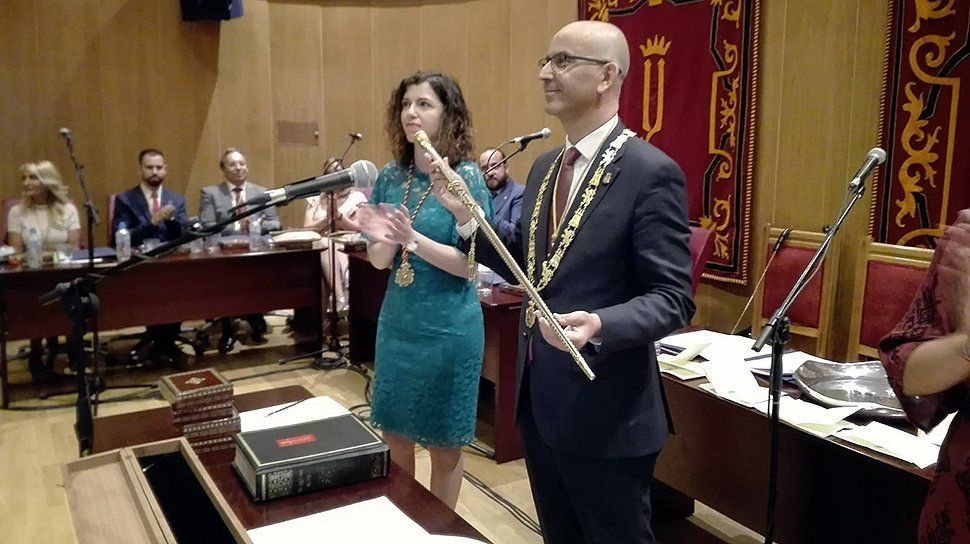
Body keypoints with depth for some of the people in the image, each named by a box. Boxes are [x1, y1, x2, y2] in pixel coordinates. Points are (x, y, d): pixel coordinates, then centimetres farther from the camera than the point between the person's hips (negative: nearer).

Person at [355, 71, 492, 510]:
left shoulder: (466, 178, -12)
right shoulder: (390, 177, 1)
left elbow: (469, 264, -15)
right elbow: (378, 261, 3)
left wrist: (413, 239, -28)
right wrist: (384, 239, -19)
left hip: (448, 327, -5)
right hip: (397, 321, 5)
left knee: (443, 444, 11)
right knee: (394, 434, 17)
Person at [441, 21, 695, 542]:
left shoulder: (651, 173, -16)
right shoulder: (545, 166, 9)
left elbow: (672, 299, -17)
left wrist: (599, 325, -34)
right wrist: (466, 214, 1)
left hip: (605, 412, -7)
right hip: (538, 399, 8)